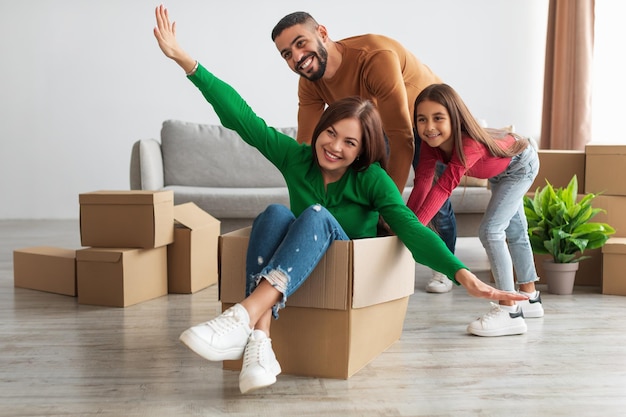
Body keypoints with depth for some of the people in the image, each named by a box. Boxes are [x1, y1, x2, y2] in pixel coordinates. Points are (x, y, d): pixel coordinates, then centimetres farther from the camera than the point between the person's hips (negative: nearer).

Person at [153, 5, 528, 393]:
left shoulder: (371, 178, -9)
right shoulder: (296, 157, -2)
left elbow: (410, 227, -22)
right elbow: (241, 117, -7)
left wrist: (461, 272, -38)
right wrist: (186, 60, -12)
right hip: (285, 275, 2)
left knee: (318, 214, -31)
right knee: (275, 213, -29)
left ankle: (243, 316, -48)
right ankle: (259, 342, -46)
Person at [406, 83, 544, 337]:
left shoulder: (469, 144, -45)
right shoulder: (431, 142, -25)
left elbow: (443, 187, -53)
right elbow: (422, 183, -29)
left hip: (520, 165, -8)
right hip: (499, 171, 8)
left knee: (490, 230, -22)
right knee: (515, 233, 21)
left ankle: (509, 311, -17)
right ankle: (530, 298, 39)